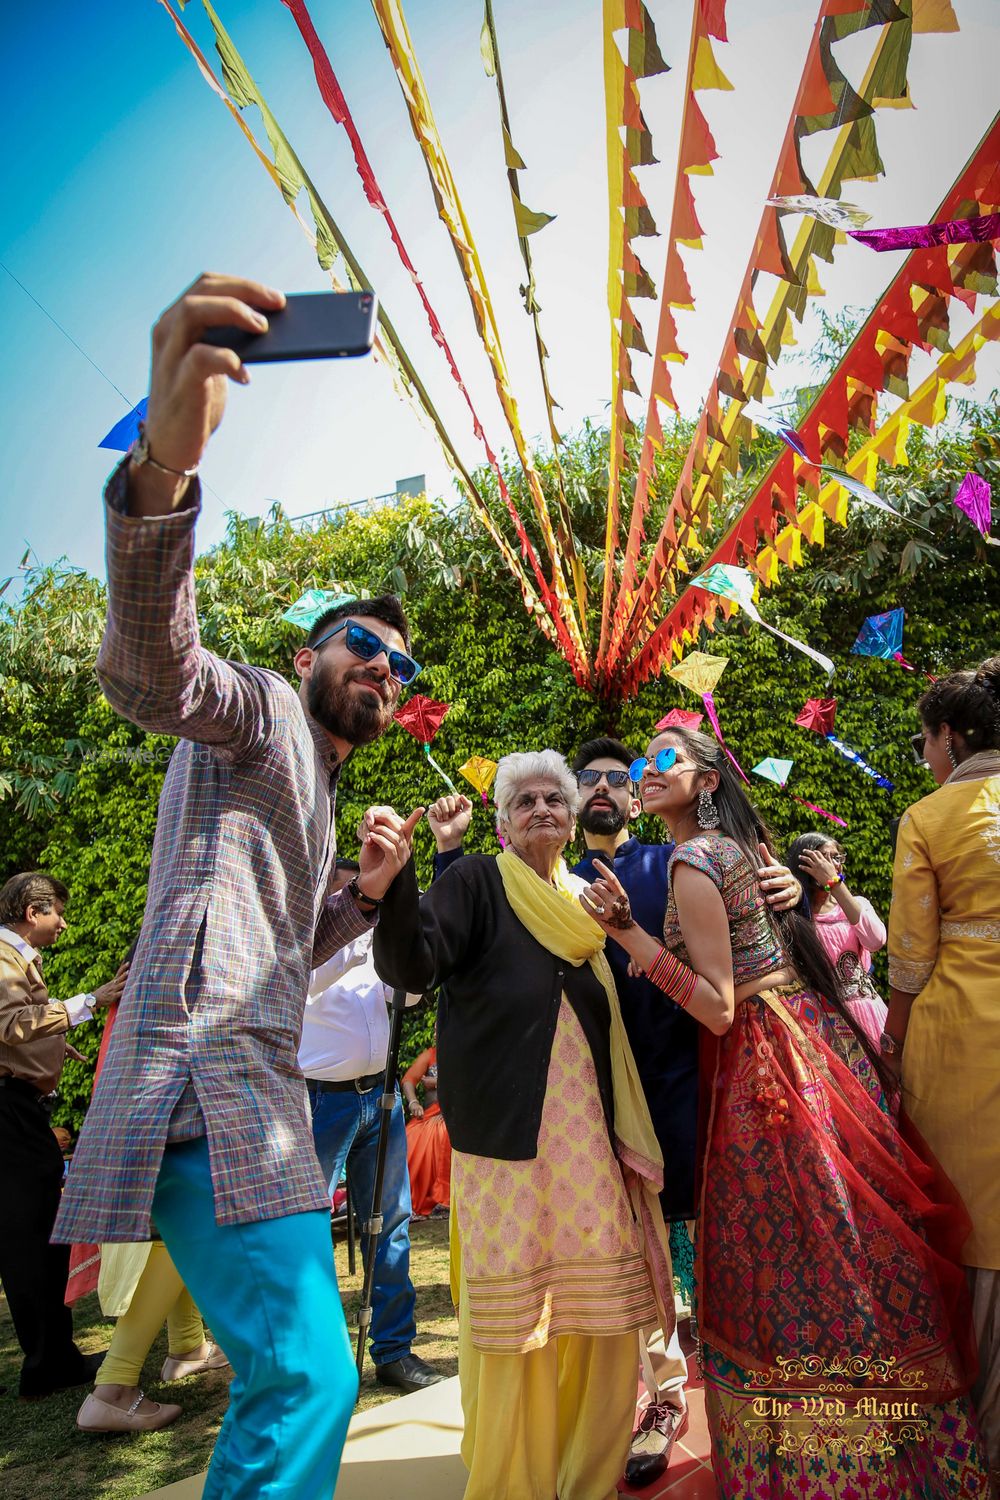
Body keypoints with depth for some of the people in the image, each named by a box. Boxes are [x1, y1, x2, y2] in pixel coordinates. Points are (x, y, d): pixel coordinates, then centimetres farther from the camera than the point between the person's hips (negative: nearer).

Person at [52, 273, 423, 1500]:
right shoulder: (262, 714, 0)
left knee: (288, 1374, 18)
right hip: (206, 1087, -10)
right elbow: (148, 671, -25)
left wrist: (367, 889, 14)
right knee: (308, 1377, -14)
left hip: (255, 1092, 10)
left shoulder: (310, 786, 27)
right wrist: (161, 468, -42)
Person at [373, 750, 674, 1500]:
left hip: (590, 1140, 5)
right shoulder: (478, 881, -1)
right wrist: (395, 882, -37)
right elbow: (410, 965, -18)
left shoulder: (584, 902, 15)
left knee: (603, 1314, 9)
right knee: (512, 1318, -1)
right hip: (507, 1140, -5)